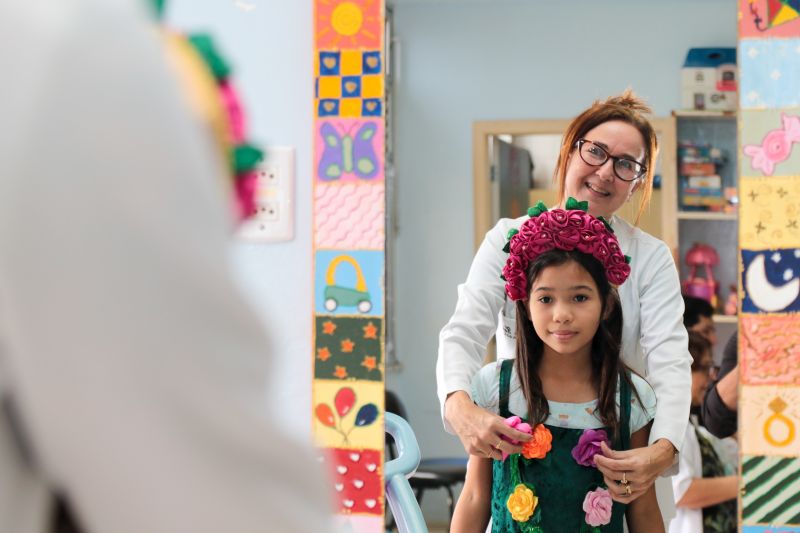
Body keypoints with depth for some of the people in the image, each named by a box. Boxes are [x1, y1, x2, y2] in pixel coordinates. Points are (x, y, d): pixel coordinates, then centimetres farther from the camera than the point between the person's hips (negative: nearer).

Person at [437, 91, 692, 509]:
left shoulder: (652, 258, 1)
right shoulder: (509, 239, 1)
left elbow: (670, 361, -12)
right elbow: (464, 333, -12)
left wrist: (663, 450, -32)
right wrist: (460, 407, -34)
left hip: (622, 462, 0)